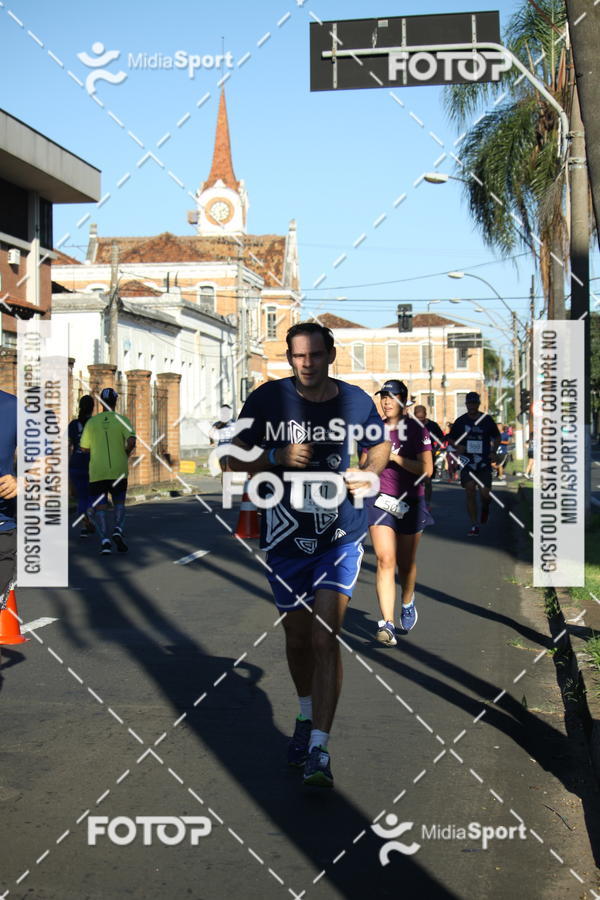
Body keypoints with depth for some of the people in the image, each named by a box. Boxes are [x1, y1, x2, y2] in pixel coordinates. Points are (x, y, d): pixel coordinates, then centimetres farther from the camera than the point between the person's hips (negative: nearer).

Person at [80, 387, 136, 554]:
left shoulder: (92, 422, 2)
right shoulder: (122, 420, -1)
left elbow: (84, 448, 7)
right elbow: (132, 441, -14)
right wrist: (126, 455, 5)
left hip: (97, 472, 0)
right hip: (119, 470, 0)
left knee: (99, 508, 4)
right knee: (119, 503, 17)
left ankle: (104, 539, -12)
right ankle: (118, 530, -6)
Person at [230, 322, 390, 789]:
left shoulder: (356, 401, -3)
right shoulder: (267, 399, -6)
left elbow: (381, 446, 15)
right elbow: (237, 460, 0)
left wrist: (367, 474, -6)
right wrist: (278, 458, -19)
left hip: (341, 536, -1)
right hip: (285, 537, 2)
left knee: (325, 638, -13)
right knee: (297, 635, 15)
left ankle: (319, 749, -7)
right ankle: (307, 717, 42)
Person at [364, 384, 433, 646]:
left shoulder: (417, 429, -3)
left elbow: (427, 469, -10)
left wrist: (396, 457, -18)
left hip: (410, 503, -1)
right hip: (379, 499, 1)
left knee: (405, 563, 12)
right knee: (385, 560, -14)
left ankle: (408, 603, 43)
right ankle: (387, 623, -19)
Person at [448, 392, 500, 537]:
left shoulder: (487, 420, 3)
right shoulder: (460, 421, 3)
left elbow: (497, 437, 15)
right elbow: (451, 438, 15)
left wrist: (493, 450, -2)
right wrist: (457, 446, -6)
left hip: (484, 463, 0)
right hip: (467, 462, 0)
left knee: (485, 494, -6)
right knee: (470, 491, -9)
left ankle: (485, 507, 32)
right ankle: (474, 526, 0)